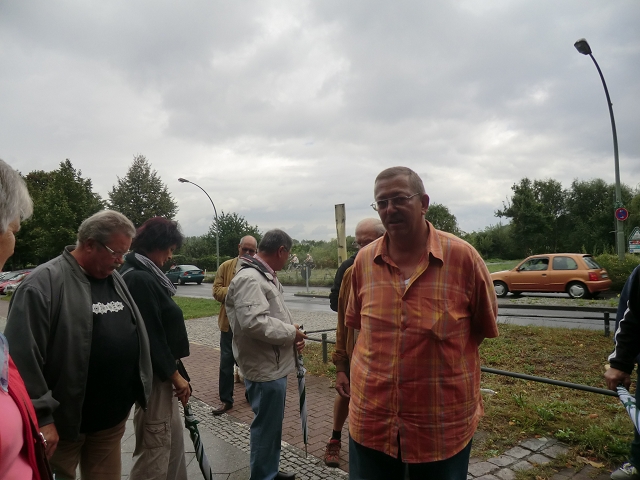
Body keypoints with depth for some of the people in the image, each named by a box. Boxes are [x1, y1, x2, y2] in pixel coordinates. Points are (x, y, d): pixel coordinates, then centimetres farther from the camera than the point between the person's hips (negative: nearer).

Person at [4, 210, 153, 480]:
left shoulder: (114, 279, 7)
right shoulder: (44, 283, -16)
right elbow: (23, 356, -20)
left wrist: (136, 389, 16)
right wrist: (40, 416, -20)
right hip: (63, 420, -6)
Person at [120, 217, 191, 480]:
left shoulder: (142, 274, 10)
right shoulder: (139, 279, -21)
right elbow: (149, 336, -23)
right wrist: (174, 374, -15)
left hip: (161, 370, 10)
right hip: (154, 374, -10)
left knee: (173, 439, 21)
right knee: (155, 446, 4)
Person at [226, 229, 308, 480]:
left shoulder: (266, 276, 12)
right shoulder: (249, 279, -22)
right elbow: (254, 323, -32)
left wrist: (292, 334, 1)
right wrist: (291, 333, -19)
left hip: (274, 365, 11)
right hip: (265, 368, -11)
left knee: (273, 424, 23)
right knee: (266, 426, 4)